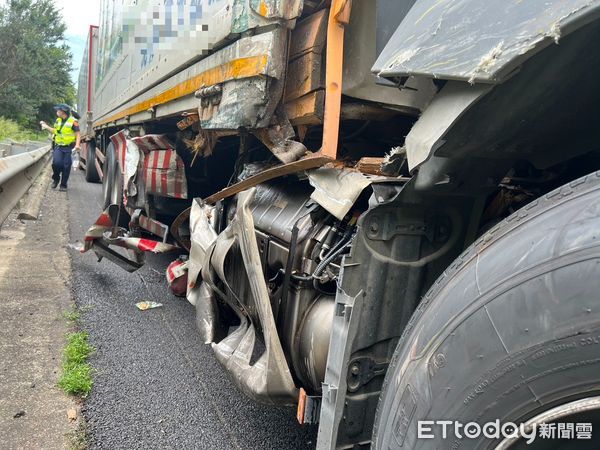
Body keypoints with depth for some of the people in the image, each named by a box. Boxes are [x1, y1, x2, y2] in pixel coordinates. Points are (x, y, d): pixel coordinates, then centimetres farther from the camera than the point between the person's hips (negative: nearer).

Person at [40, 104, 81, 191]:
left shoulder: (73, 121, -6)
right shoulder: (58, 120, 12)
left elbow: (78, 135, -8)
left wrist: (77, 145, -21)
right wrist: (46, 126, 25)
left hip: (68, 148, -4)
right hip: (58, 147, 4)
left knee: (66, 167, 0)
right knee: (56, 163, -13)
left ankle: (63, 185, 11)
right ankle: (56, 179, 13)